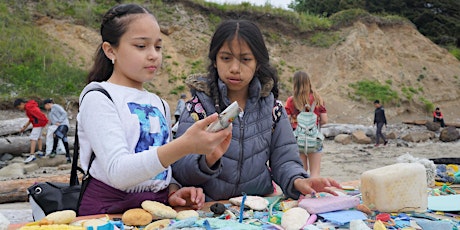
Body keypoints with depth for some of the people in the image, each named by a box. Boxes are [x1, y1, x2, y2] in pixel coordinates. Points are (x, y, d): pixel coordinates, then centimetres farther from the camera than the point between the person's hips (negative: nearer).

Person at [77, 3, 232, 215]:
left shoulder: (160, 104, 12)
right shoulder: (98, 98, -8)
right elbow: (118, 173, -22)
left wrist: (173, 191, -2)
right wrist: (184, 146, -33)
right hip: (111, 209, -6)